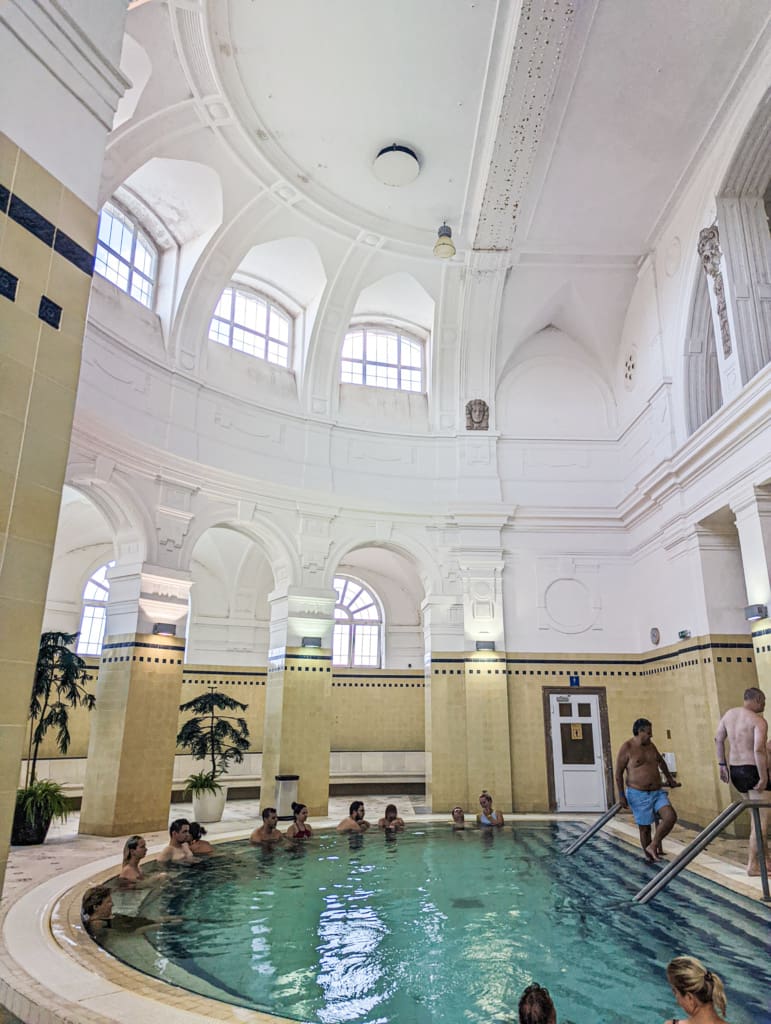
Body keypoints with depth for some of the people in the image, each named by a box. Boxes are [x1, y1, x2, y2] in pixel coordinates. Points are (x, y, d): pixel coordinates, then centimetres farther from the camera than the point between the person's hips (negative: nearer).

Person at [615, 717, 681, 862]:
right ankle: (649, 858, 20)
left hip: (657, 792, 6)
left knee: (671, 817, -12)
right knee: (645, 827, 0)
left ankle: (654, 846, 4)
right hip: (638, 795, -6)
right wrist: (621, 795, -13)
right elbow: (618, 773, -10)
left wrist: (670, 779, 32)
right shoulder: (627, 748, -11)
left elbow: (661, 761, 29)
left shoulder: (650, 745, 9)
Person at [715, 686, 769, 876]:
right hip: (754, 771, -8)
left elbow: (718, 739, 14)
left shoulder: (729, 714, 7)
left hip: (735, 770, 8)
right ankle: (753, 865, 1)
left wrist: (722, 764, 20)